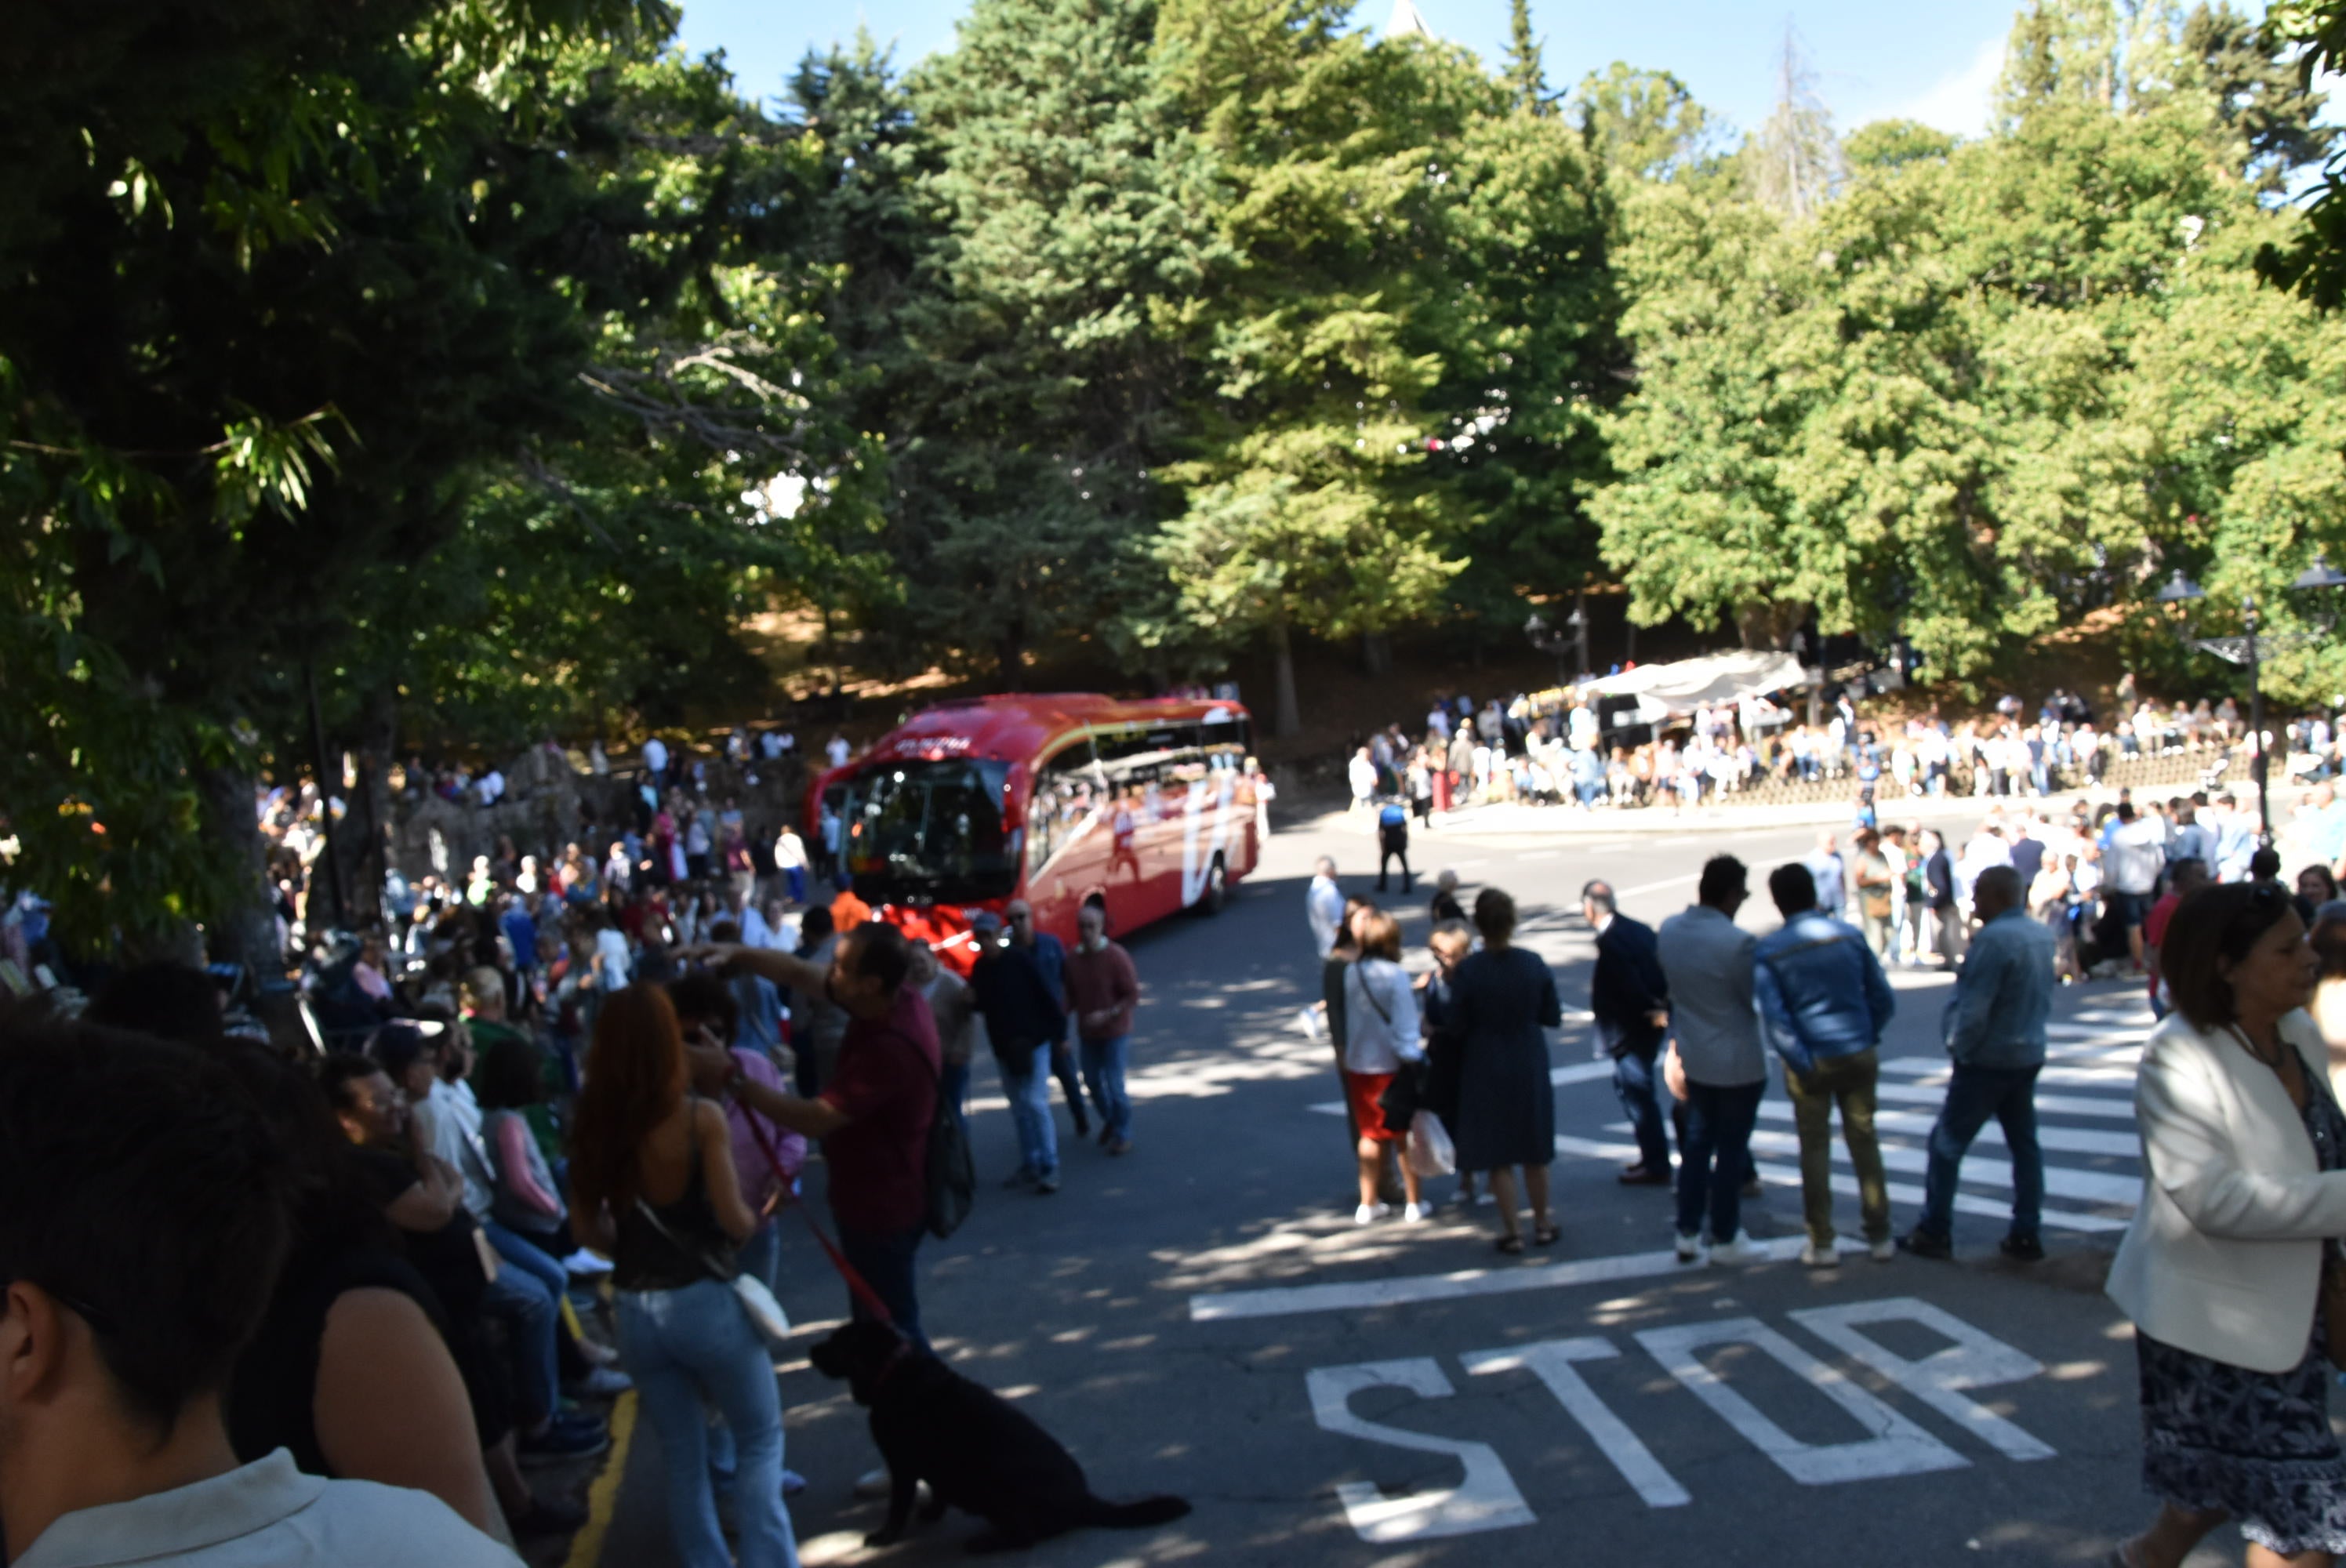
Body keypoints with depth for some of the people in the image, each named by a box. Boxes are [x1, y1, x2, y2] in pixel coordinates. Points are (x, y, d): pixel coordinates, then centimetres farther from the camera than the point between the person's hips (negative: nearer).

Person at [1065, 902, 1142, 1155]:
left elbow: (1133, 996, -14)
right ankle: (1109, 1120, 40)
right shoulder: (1073, 959, -2)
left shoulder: (1116, 956, -17)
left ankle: (1123, 1136, 15)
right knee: (1092, 1081, 15)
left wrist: (1107, 1015, -24)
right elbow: (1072, 996, 9)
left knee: (1115, 1085, -3)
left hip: (1115, 1032, -5)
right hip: (1087, 1033, 5)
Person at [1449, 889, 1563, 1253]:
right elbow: (1553, 1017, -2)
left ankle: (1512, 1231, 14)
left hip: (1486, 1072, -2)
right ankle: (1542, 1225, 27)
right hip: (1530, 1068, 2)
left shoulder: (1467, 970, -18)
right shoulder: (1534, 964, -11)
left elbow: (1457, 1025, -11)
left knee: (1497, 1155, 10)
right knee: (1535, 1152, 17)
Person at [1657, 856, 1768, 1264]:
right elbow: (1759, 999, -15)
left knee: (1696, 1143, 19)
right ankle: (1725, 1239, 19)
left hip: (1693, 1058, 6)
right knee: (1731, 1151, 8)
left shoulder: (1668, 930, -4)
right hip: (1738, 1062, -6)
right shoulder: (1737, 942, -26)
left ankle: (1688, 1234, 24)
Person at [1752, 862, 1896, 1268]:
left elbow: (1773, 1017, -14)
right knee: (1864, 1141, 14)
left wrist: (1802, 1063, -8)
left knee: (1815, 1148, 9)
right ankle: (1880, 1236, 20)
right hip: (1859, 1055, 2)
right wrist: (1867, 1038, 13)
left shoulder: (1768, 950, -8)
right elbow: (1883, 998, 2)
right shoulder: (1850, 935, 0)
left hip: (1812, 1062, -2)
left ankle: (1822, 1244, 12)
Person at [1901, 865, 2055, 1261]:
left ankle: (1934, 1232, 7)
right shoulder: (2043, 935, 4)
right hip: (2030, 1054, 8)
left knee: (1947, 1143, 2)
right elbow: (2045, 996, 13)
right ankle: (2026, 1235, 16)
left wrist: (1958, 1047, -8)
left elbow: (1974, 1008, -22)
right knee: (2025, 1144, 13)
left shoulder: (1993, 939, -23)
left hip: (1988, 1060, -8)